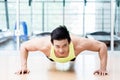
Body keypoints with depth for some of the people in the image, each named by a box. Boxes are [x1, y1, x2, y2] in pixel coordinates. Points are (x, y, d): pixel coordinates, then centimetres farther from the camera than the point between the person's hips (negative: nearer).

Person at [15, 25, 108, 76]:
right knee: (52, 60, 40)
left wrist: (103, 68, -40)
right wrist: (24, 66, -35)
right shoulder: (45, 45, -49)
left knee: (72, 60, 41)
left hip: (71, 57, 1)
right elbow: (24, 46, -31)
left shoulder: (78, 44, -51)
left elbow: (102, 46, -38)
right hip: (52, 57, 0)